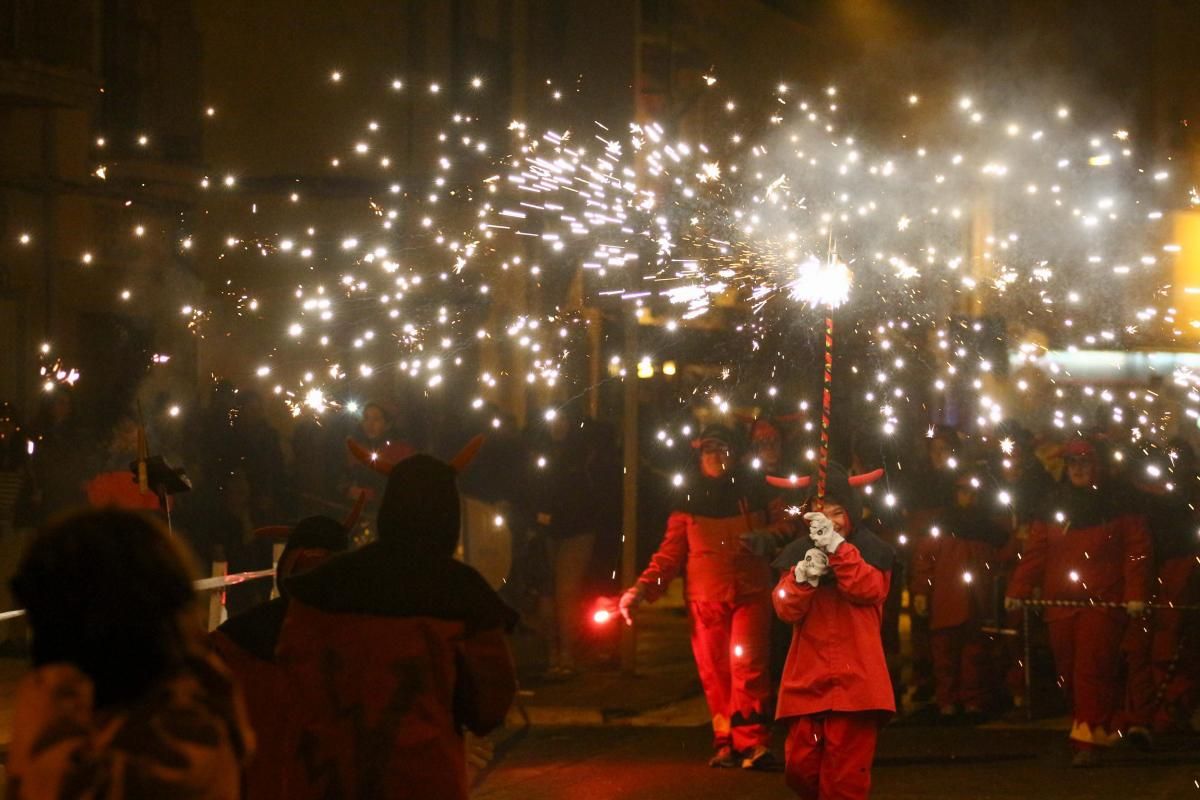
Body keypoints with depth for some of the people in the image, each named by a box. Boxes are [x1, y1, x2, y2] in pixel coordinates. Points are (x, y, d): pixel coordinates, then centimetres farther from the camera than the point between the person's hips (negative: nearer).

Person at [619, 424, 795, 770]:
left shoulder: (754, 491, 11)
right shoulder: (688, 501, 12)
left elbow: (784, 523, 13)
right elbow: (670, 552, 9)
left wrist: (766, 536, -11)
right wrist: (642, 587, -5)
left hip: (751, 593, -1)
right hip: (706, 597, 2)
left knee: (748, 666, -14)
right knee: (714, 673, -2)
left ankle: (753, 743, -16)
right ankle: (725, 743, 5)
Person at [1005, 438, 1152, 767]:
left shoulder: (1119, 508, 5)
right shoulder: (1053, 509, 14)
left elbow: (1137, 552, -1)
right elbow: (1035, 553, 8)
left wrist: (1136, 594, -11)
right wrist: (1018, 590, -2)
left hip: (1103, 602, -4)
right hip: (1061, 604, 4)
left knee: (1091, 671, -14)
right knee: (1069, 674, 4)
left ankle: (1088, 740, -16)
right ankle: (1098, 730, 16)